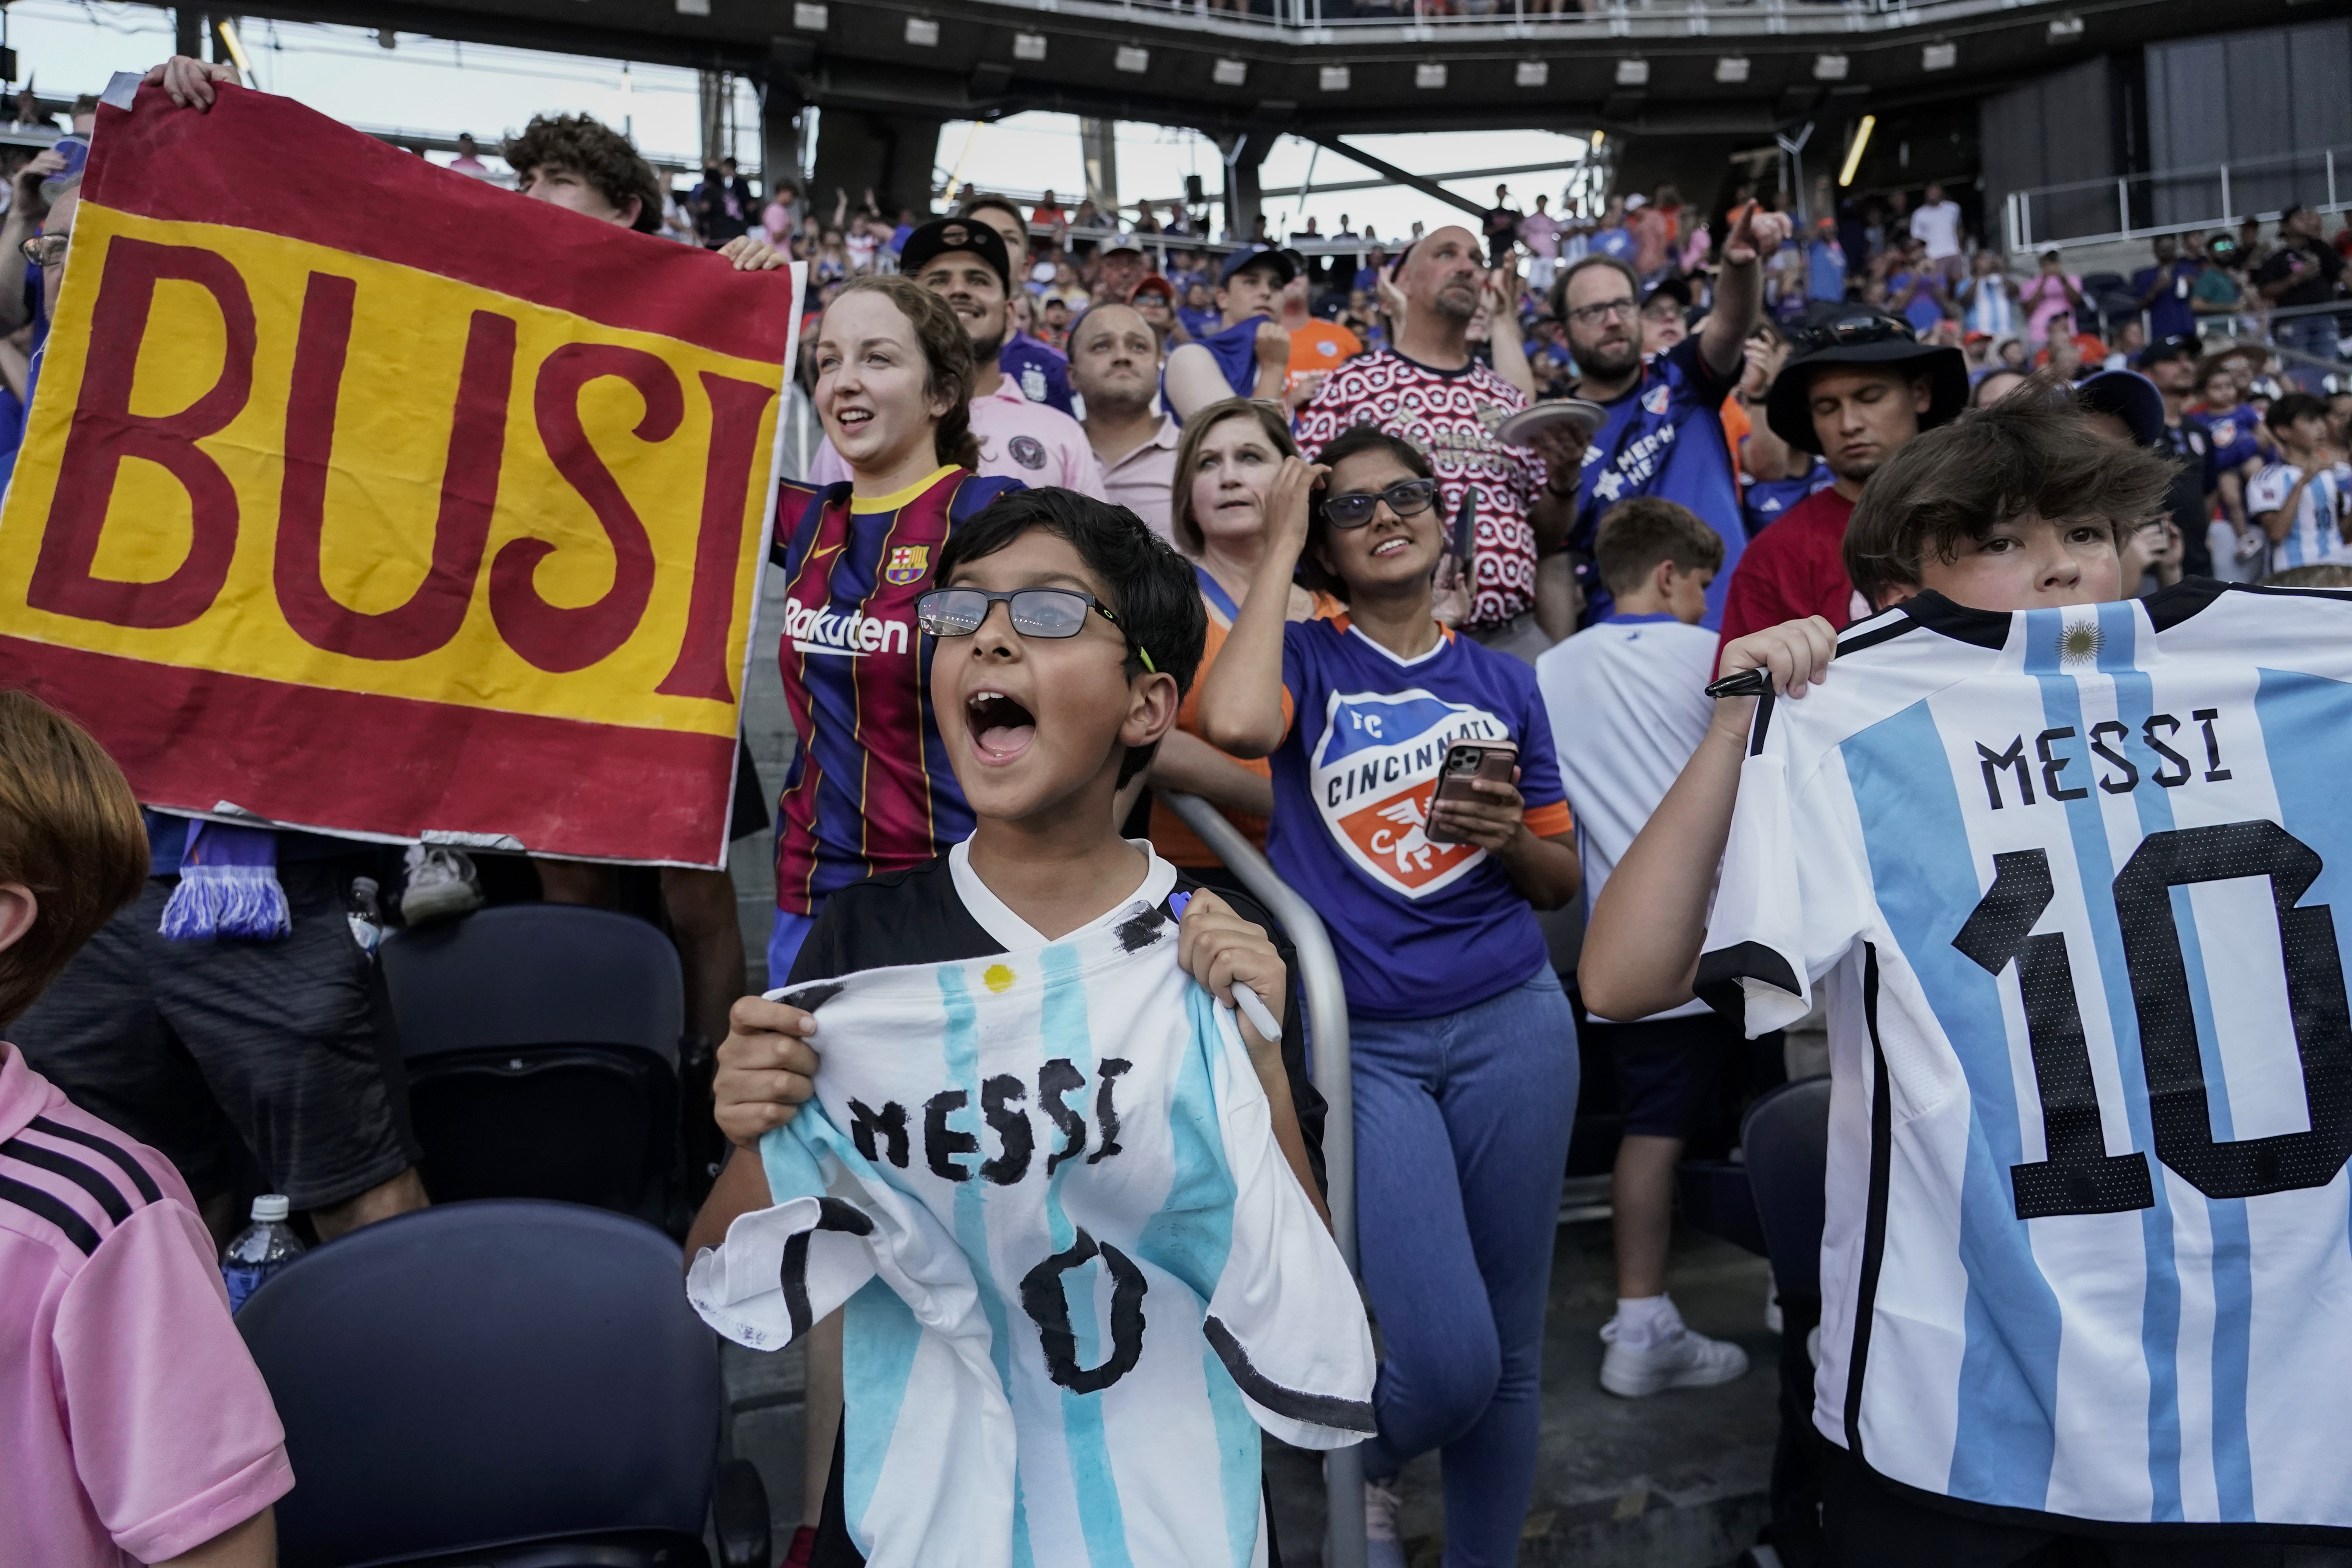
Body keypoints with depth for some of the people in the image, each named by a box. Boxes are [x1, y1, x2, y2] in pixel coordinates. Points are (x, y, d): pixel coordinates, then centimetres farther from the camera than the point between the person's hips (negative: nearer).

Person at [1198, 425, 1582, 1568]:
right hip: (1359, 1042, -3)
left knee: (1509, 1354, 9)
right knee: (1446, 1362, -10)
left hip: (1514, 1027, 4)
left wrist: (1510, 837, -9)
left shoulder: (1504, 682, 10)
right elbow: (1232, 722, -25)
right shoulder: (1304, 660, 1)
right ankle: (1365, 1471, 25)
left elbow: (1562, 882, 14)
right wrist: (1276, 544, -12)